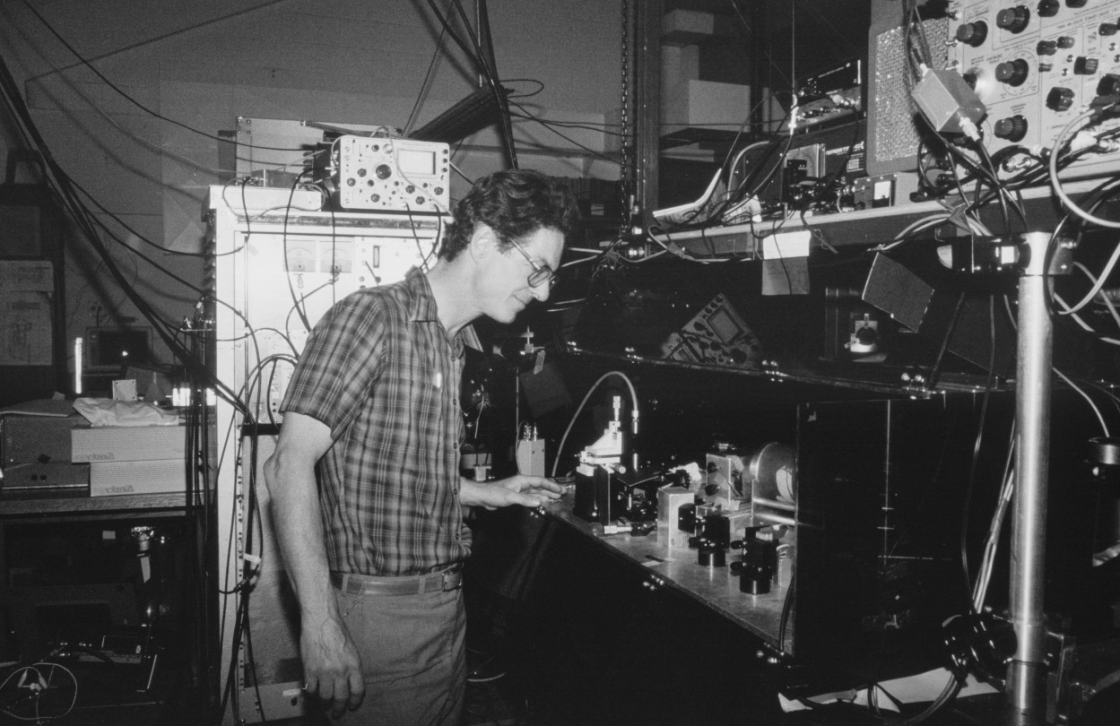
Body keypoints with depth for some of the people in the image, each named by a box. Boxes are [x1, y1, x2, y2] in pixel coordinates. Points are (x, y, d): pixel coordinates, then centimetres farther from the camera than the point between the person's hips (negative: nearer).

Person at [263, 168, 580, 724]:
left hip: (447, 604, 8)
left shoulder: (454, 345, 13)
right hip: (381, 610, -8)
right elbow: (290, 465, -21)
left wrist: (488, 494, 17)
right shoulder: (371, 318, -14)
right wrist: (320, 624, -25)